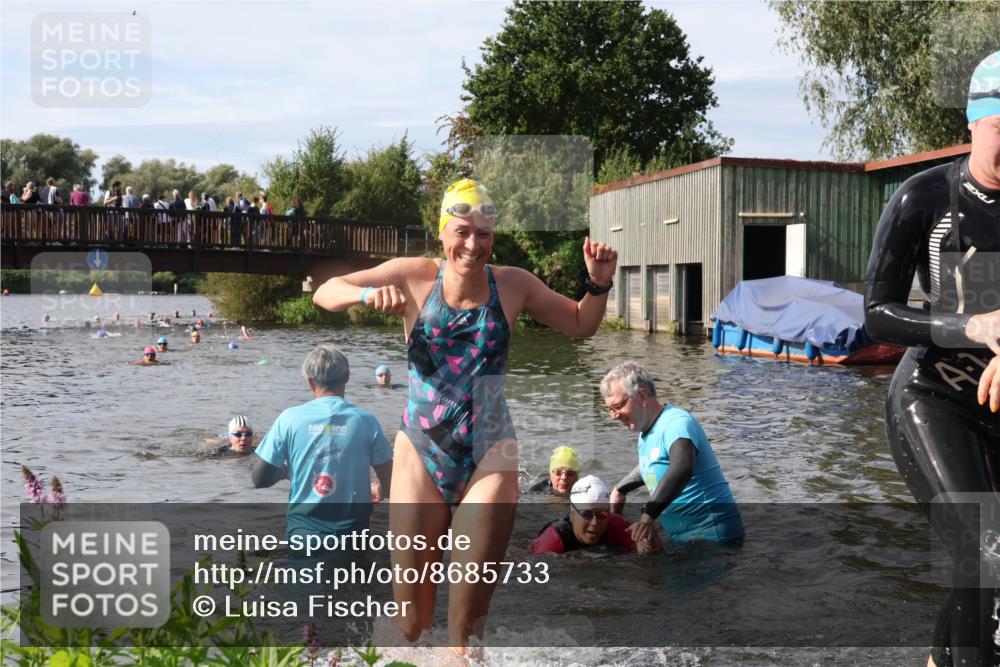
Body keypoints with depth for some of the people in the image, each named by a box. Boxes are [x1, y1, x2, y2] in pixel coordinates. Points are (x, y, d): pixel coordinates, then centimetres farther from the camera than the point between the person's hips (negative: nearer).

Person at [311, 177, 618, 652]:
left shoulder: (513, 285, 0)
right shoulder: (413, 276, -2)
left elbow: (581, 325, 13)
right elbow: (324, 293, -3)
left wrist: (599, 283, -5)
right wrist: (369, 293, -22)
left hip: (489, 455, 0)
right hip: (422, 450, 0)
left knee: (469, 612, 2)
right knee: (410, 622, 8)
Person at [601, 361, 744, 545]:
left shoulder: (676, 423, -19)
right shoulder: (647, 432, 12)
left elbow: (682, 469, -40)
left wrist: (648, 514, -47)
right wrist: (620, 490, 30)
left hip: (711, 534, -9)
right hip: (683, 536, 9)